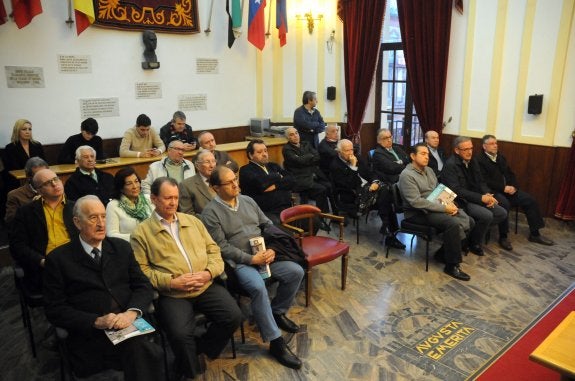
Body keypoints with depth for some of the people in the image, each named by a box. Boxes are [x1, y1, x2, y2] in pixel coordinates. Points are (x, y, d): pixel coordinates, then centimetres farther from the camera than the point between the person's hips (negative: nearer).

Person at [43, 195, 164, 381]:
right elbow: (55, 309, 0)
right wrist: (96, 322, -14)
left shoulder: (122, 247, 13)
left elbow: (144, 286, 9)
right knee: (138, 347, -32)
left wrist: (131, 312, -12)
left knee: (143, 351, -31)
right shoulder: (58, 259, 4)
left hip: (130, 325, 3)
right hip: (90, 335, -3)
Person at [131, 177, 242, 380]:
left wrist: (209, 272, -6)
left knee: (233, 316, -16)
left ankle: (201, 347, 13)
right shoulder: (142, 232, 2)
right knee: (180, 334, -27)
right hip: (172, 293, -3)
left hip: (206, 286, 4)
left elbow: (213, 249, 14)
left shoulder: (192, 221, 15)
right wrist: (172, 282, -14)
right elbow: (141, 270, -3)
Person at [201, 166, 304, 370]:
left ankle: (277, 312, 14)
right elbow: (222, 247, -13)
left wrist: (272, 249, -5)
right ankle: (275, 342, -18)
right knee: (258, 287, -32)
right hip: (238, 262, -6)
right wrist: (251, 259, -18)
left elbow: (269, 226, 13)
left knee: (296, 271, -10)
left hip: (264, 254, 6)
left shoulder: (247, 200, 11)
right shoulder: (211, 212, -8)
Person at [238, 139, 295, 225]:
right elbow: (261, 182, -14)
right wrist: (278, 177, 4)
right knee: (275, 227, -32)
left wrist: (276, 185, -7)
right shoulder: (246, 170, 4)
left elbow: (291, 180, 10)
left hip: (286, 209, 5)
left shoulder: (273, 166, 22)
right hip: (266, 213, -5)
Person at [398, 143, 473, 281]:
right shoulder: (407, 175, -15)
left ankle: (444, 252, 7)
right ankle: (452, 265, -14)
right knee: (453, 224, -28)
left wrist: (450, 204, -5)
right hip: (418, 213, -9)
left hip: (435, 208, 9)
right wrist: (444, 208, -21)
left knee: (467, 221, -7)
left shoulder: (429, 170, 14)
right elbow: (416, 202, -23)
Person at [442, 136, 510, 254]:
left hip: (476, 198, 8)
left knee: (502, 213, -2)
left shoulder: (472, 161, 8)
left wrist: (488, 195, -7)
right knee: (487, 215, -25)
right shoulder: (450, 165, -17)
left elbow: (480, 182, 14)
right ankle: (474, 243, -3)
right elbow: (457, 190, -23)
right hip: (461, 201, -8)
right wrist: (481, 198, -24)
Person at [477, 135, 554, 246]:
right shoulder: (480, 160, -8)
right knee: (504, 203, -35)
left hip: (508, 189, 8)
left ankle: (534, 234, 7)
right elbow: (485, 181, -16)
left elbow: (511, 174, 17)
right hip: (492, 191, -8)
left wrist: (513, 186, -2)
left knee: (530, 200, -3)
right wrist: (503, 187, -19)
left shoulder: (501, 157, 17)